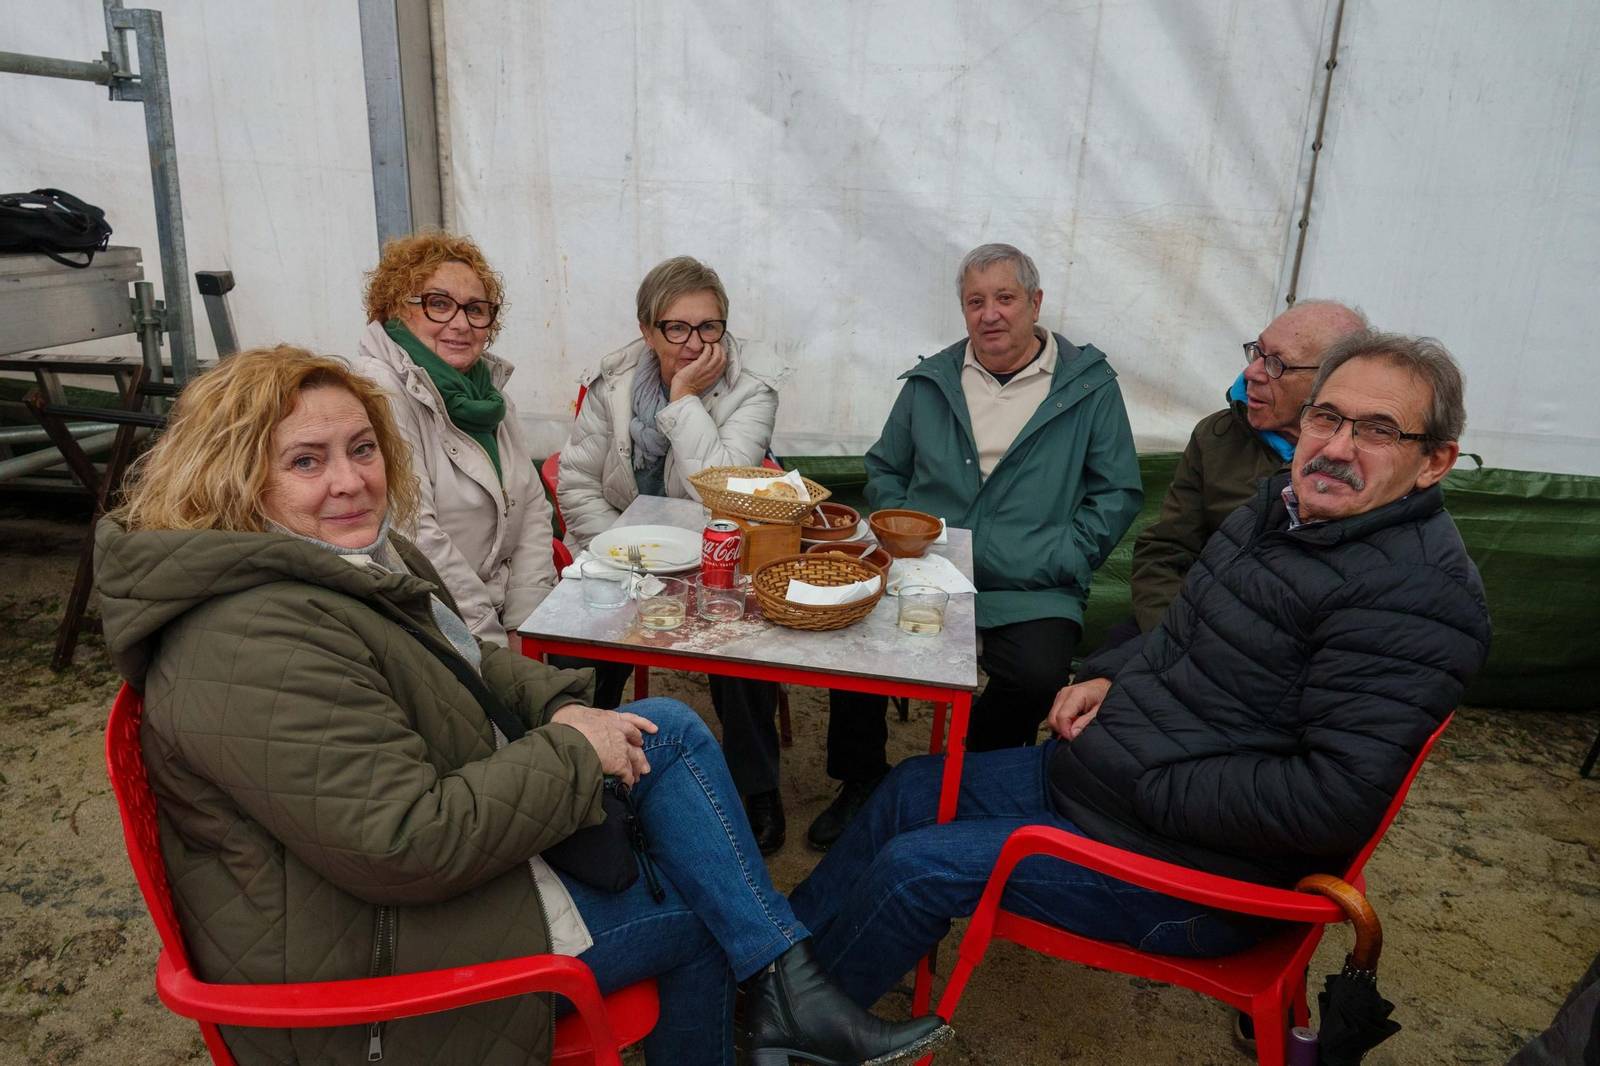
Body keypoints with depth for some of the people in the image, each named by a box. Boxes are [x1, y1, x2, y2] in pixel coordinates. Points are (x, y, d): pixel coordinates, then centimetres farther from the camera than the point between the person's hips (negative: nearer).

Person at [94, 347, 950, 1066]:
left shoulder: (356, 556, 4)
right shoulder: (259, 647, -29)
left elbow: (466, 664, 16)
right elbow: (406, 847, -33)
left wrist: (557, 707, -3)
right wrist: (570, 754, -21)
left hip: (448, 829, 10)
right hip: (379, 951, -9)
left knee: (672, 731, 0)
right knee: (701, 910, -2)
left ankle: (787, 993, 7)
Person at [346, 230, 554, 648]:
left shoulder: (490, 388, 12)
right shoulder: (379, 389, -12)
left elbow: (532, 508, 9)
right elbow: (413, 538, -19)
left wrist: (524, 625, -3)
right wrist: (494, 644, -16)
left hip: (496, 610, 7)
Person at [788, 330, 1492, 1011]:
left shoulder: (1418, 591, -23)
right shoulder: (1285, 505, 6)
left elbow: (1338, 799, -29)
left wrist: (1151, 786, -22)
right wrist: (1108, 676, 3)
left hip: (1189, 864, -9)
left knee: (916, 867, -11)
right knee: (912, 788, 13)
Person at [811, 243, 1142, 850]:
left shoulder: (1089, 386, 8)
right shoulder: (929, 382, 16)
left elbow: (1117, 491, 6)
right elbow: (884, 470, 22)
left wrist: (1062, 560, -6)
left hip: (1030, 592, -2)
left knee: (1038, 677, -29)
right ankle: (861, 783, 3)